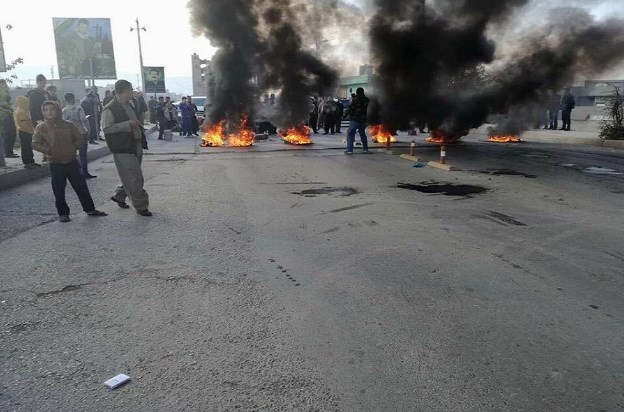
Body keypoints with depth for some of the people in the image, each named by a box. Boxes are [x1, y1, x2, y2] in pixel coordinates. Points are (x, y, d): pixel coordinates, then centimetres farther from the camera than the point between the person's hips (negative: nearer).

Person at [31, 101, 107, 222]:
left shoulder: (68, 125, 2)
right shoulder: (41, 128, -3)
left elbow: (79, 138, 9)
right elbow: (35, 144, -4)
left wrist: (74, 147, -5)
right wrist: (48, 150, -14)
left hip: (71, 162, 1)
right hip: (55, 164, -1)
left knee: (81, 186, 6)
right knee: (59, 191, 5)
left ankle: (90, 209, 18)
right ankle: (63, 213, 18)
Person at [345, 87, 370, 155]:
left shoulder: (356, 99, -13)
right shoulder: (366, 100, 5)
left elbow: (350, 109, -14)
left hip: (354, 120, -6)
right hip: (363, 120, 6)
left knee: (350, 134, -4)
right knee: (362, 134, 19)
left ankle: (349, 150, -13)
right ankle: (365, 149, 23)